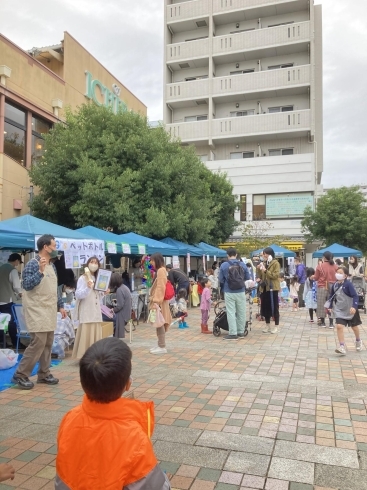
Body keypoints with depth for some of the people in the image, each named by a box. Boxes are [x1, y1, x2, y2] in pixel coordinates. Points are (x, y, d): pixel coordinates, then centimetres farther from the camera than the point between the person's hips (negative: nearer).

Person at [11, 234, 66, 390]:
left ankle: (44, 374, 20)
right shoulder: (33, 264, -11)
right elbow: (26, 285, -21)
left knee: (47, 344, 10)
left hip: (49, 312, 8)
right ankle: (20, 375, 4)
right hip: (37, 312, -8)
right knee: (38, 343, -10)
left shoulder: (52, 266, 13)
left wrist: (60, 306, 18)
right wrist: (40, 271, -30)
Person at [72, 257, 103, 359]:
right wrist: (88, 288, -29)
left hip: (96, 311, 7)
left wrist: (103, 293, 4)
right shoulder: (82, 278, -5)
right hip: (86, 311, -7)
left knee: (96, 334, 8)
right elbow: (78, 295, -16)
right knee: (86, 334, -7)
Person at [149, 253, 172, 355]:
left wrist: (157, 301, -23)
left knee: (160, 324, -6)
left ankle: (162, 347, -2)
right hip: (158, 301, 10)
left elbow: (161, 287, -21)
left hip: (159, 302, -10)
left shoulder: (161, 270, -15)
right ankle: (160, 345, 19)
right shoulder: (159, 270, 16)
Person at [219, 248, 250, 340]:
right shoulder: (242, 265, -1)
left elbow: (221, 280, -3)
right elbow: (247, 278, 7)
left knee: (231, 313, 2)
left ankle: (233, 334, 2)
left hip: (229, 293, -2)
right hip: (241, 292, 3)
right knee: (241, 312, 12)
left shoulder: (224, 265, -7)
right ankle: (241, 332, 21)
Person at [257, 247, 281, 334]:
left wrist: (265, 270, -22)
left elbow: (275, 275, -16)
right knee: (265, 307, 9)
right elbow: (260, 276, 17)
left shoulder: (275, 263, -5)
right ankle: (267, 326, 20)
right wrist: (259, 270, -2)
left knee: (274, 307, 0)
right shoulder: (263, 263, 13)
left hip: (272, 288, -6)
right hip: (264, 288, 6)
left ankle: (276, 327, 8)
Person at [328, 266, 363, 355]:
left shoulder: (348, 284, -19)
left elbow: (355, 296, -22)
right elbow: (331, 296, 10)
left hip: (350, 310, -3)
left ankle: (358, 341, 46)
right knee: (339, 326, -15)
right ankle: (342, 347, -12)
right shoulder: (335, 285, -3)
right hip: (339, 310, 3)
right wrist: (330, 307, 10)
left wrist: (354, 307, -33)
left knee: (354, 326, 18)